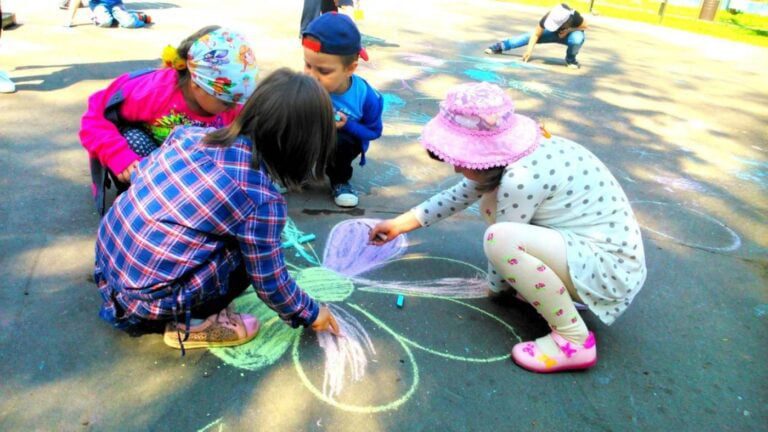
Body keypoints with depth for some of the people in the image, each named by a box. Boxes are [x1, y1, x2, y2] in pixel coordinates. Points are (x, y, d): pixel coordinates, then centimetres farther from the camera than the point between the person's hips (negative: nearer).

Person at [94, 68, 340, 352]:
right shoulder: (261, 201, -18)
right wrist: (310, 313, 10)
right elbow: (270, 282, -9)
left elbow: (140, 173, 12)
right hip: (144, 296, -7)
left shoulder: (190, 133, -2)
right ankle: (190, 323, 6)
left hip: (107, 256, 7)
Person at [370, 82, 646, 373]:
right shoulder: (508, 154, -1)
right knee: (492, 202, 10)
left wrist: (495, 287, 5)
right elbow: (459, 196, 12)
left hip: (611, 267, -9)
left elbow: (504, 244, -16)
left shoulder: (521, 178, -29)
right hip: (587, 247, 9)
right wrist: (400, 224, 16)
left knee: (500, 238, -30)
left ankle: (573, 340, -12)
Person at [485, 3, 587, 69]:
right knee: (529, 36, -11)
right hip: (555, 33, 2)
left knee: (577, 39, -40)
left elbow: (585, 26, -20)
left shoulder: (575, 17, -42)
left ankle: (570, 59, -8)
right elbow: (536, 34, -24)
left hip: (572, 33, -2)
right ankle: (501, 46, -3)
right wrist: (529, 50, -33)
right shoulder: (548, 17, -36)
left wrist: (569, 30, -33)